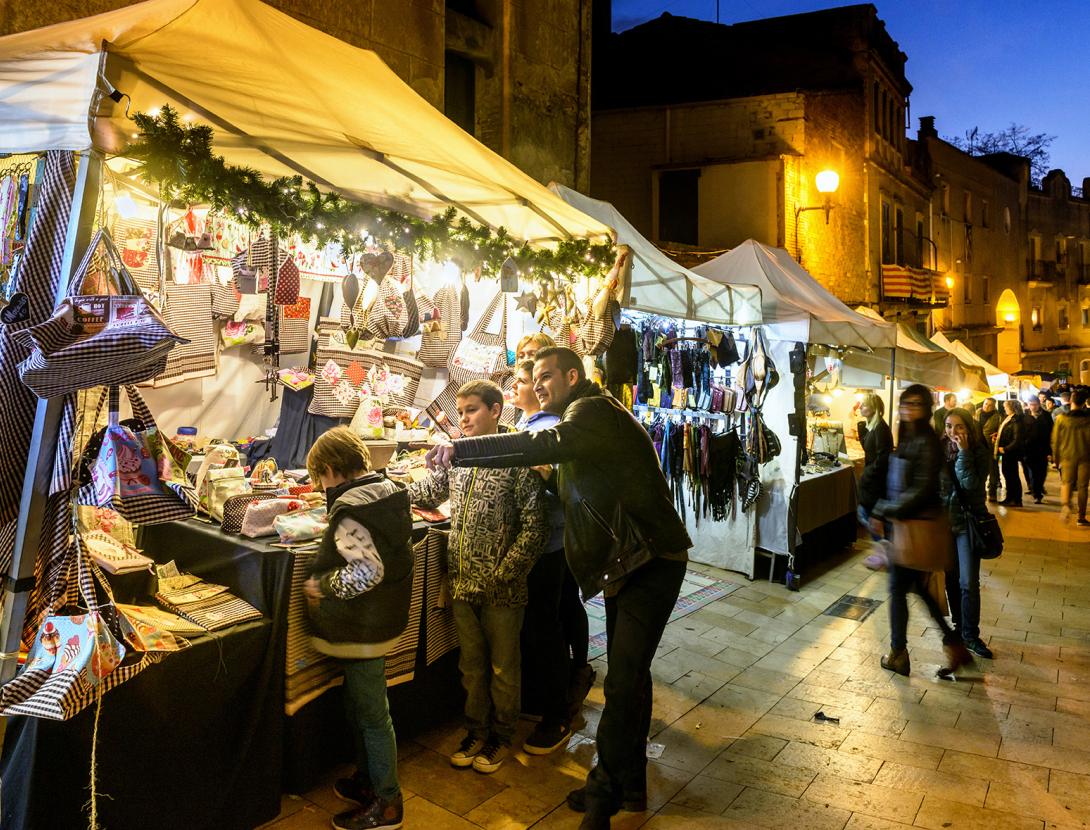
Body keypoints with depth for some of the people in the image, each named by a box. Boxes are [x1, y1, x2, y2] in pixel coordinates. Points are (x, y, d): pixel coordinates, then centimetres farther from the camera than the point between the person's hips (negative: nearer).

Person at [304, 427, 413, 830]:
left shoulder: (349, 508, -24)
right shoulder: (390, 492, 3)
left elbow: (367, 571, -32)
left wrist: (321, 586, -18)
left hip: (363, 629, -9)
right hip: (386, 618, 9)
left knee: (372, 714, 5)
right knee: (358, 703, 23)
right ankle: (368, 778, 38)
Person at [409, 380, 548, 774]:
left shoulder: (517, 461, -13)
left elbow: (535, 529, -15)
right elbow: (425, 493, 22)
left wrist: (505, 574, -18)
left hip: (502, 590, -5)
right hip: (463, 584, 5)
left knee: (503, 668, 13)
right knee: (471, 664, 19)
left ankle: (501, 736, 32)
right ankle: (476, 730, 37)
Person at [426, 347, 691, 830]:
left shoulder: (594, 410, -16)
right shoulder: (584, 418, 17)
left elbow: (547, 445, -34)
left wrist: (460, 451, -33)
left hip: (652, 562, -10)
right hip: (625, 563, 10)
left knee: (623, 679, -10)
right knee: (628, 673, 17)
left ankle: (605, 790, 3)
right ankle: (629, 782, 30)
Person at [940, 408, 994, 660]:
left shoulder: (979, 452, -9)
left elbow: (970, 484, -22)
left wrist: (963, 451, -23)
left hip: (967, 522, -3)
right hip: (943, 521, 3)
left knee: (968, 582, -5)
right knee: (951, 579, 12)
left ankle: (970, 635, 9)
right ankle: (959, 626, 28)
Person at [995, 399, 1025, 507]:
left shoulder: (1017, 421, -17)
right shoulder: (1007, 418, 11)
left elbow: (1017, 440, -21)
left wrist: (1005, 449, -19)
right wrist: (998, 435, 2)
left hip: (1011, 452, -9)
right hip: (1005, 451, 9)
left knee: (1012, 475, -1)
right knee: (1007, 474, 15)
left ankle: (1017, 500, 8)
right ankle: (1009, 498, 26)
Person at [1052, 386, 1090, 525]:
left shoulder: (1061, 418, -5)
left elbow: (1055, 440, 0)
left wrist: (1056, 457, 11)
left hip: (1067, 455, 0)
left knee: (1066, 482, 12)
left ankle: (1065, 504, -19)